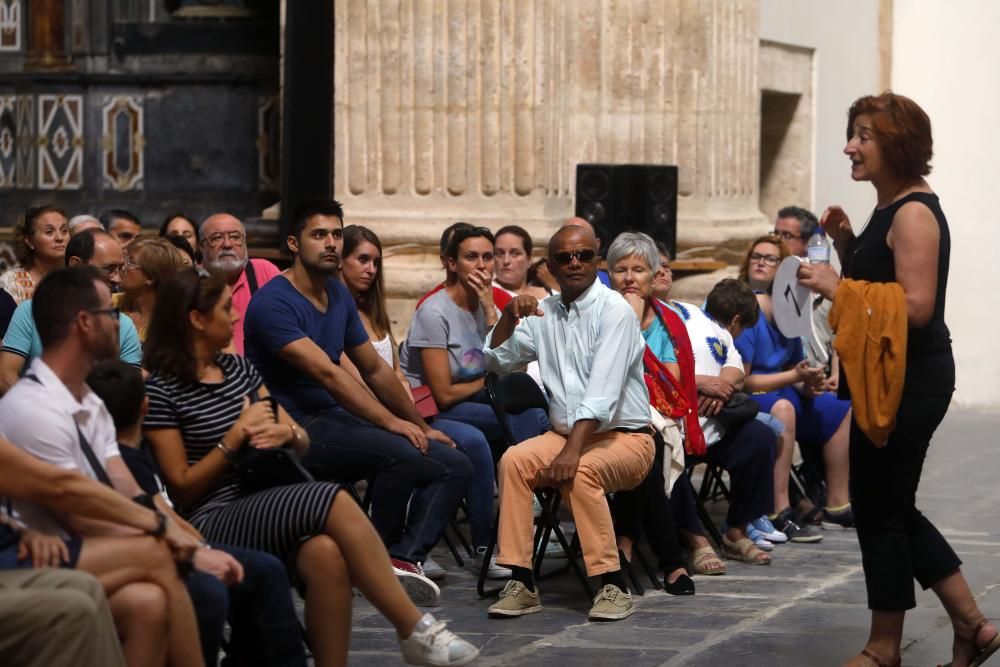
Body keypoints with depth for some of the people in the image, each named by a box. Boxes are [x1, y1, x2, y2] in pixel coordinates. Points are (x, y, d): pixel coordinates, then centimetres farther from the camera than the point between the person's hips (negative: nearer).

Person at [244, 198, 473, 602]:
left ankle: (404, 557, -25)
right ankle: (381, 556, -11)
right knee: (401, 453, -32)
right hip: (296, 426, -9)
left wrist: (422, 427, 20)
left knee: (454, 465, -6)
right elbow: (326, 373, -22)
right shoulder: (273, 303, -13)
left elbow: (375, 369, 22)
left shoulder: (338, 295, 14)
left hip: (336, 417, 9)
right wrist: (391, 422, -27)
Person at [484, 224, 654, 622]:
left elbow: (603, 391, -22)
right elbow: (496, 360, 13)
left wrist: (572, 450, -32)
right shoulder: (544, 313, 11)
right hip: (565, 432, 6)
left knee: (580, 473, -35)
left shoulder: (614, 309, -12)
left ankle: (613, 585, -26)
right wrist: (510, 316, -5)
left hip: (624, 436, -5)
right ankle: (521, 582, -23)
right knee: (513, 461, -23)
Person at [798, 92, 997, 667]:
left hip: (912, 382, -10)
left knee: (880, 510, -1)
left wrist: (835, 287, -22)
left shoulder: (914, 214, -17)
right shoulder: (889, 210, 13)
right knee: (893, 509, 15)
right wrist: (846, 247, 7)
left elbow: (916, 307, -25)